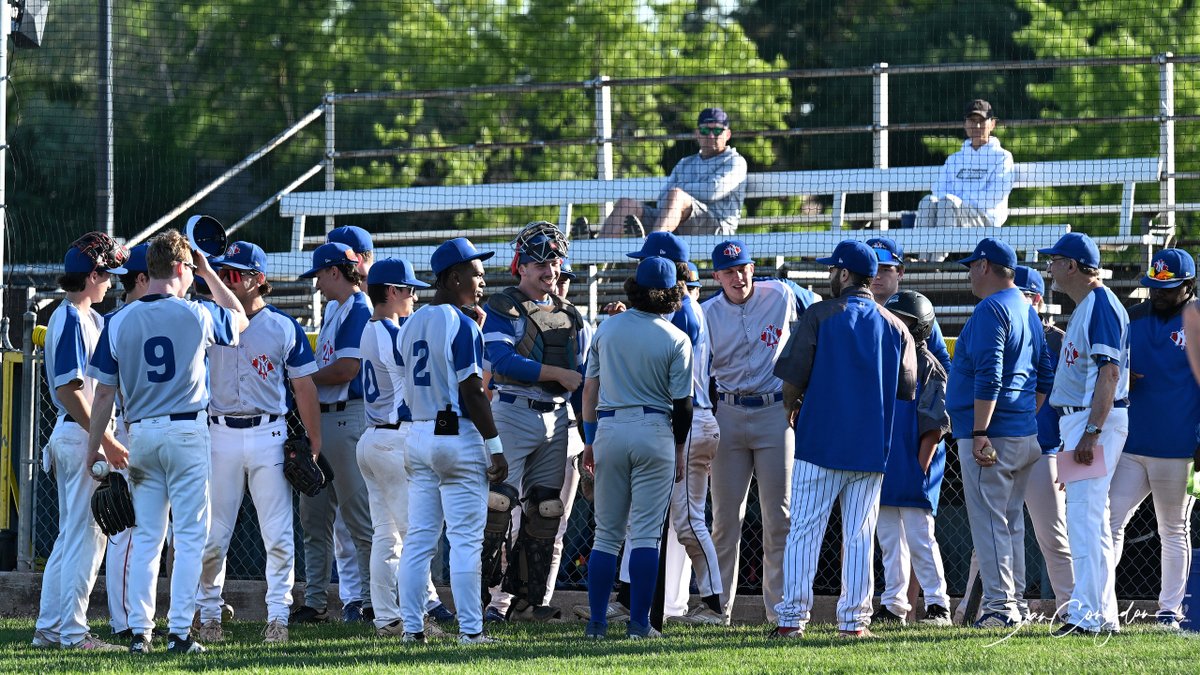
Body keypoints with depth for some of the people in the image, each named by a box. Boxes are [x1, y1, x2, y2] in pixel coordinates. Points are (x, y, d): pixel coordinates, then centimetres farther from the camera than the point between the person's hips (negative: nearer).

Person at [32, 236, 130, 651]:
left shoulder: (90, 319, 13)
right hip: (81, 434, -10)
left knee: (71, 534, 14)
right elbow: (68, 389, -22)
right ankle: (73, 631, -7)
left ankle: (49, 628, 17)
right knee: (87, 534, -8)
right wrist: (106, 441, -23)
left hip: (71, 433, 10)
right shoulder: (73, 320, -16)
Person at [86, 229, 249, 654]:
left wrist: (93, 448, 9)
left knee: (146, 537, 9)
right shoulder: (196, 315, -5)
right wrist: (208, 273, 25)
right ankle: (179, 631, -5)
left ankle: (139, 631, 7)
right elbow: (239, 319, 18)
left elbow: (105, 392, 2)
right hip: (186, 431, -3)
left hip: (140, 435, 3)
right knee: (190, 535, 0)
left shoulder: (119, 322, 1)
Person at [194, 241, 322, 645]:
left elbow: (304, 387, 4)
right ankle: (208, 615, 12)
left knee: (278, 535, -2)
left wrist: (314, 445, 0)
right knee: (211, 535, 3)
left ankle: (278, 616, 5)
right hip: (219, 435, 1)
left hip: (269, 435, -1)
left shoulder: (283, 327, 3)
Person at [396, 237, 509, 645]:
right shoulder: (462, 324, -11)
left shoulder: (410, 325, 12)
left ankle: (412, 627, 7)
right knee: (465, 539, -5)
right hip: (458, 434, -7)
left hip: (417, 437, 7)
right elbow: (471, 391, -16)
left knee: (419, 538, 8)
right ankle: (469, 630, -5)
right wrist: (495, 448, -13)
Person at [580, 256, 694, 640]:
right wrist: (679, 451, 8)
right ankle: (639, 623, -3)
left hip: (608, 430, 2)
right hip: (654, 431, -2)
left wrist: (589, 441, 14)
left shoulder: (607, 328, 5)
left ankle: (597, 622, 4)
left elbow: (590, 388, 7)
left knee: (606, 533, 8)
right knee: (645, 534, 0)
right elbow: (682, 403, -3)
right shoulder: (675, 340, -4)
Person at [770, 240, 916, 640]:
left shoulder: (820, 316, -5)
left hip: (821, 439, -3)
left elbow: (792, 376, -7)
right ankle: (854, 619, 4)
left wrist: (791, 409, 12)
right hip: (872, 446, 3)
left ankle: (792, 618, -3)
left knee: (804, 531, 0)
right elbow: (907, 390, 9)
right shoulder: (894, 327, 7)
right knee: (859, 534, 7)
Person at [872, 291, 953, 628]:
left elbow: (933, 428, -10)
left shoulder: (927, 367, -6)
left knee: (920, 537, -7)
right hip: (883, 469, 7)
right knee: (889, 540, 9)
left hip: (912, 467, -7)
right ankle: (893, 606, 13)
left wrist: (921, 469, -16)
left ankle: (937, 605, -3)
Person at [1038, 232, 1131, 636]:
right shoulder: (1083, 308, 18)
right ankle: (1103, 614, 17)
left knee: (1084, 515, -14)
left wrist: (1091, 432, -27)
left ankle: (1087, 614, -17)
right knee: (1092, 520, 13)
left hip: (1097, 420, -11)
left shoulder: (1101, 304, -14)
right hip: (1078, 419, 11)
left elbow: (1109, 373, -22)